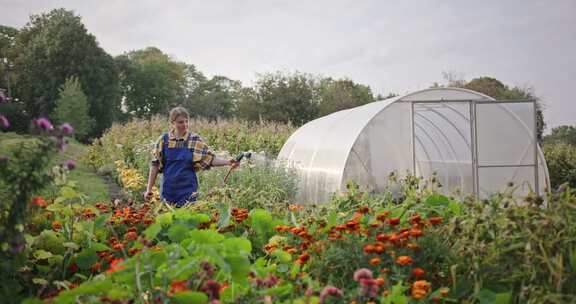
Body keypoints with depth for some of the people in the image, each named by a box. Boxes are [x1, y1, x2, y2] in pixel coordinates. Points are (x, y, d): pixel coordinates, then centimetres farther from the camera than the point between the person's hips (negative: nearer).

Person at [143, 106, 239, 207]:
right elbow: (155, 165, 4)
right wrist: (149, 188, 1)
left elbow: (210, 159, -5)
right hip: (168, 190, 1)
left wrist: (228, 162, -21)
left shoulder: (195, 140, -1)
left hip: (187, 190, -1)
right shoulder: (163, 140, 0)